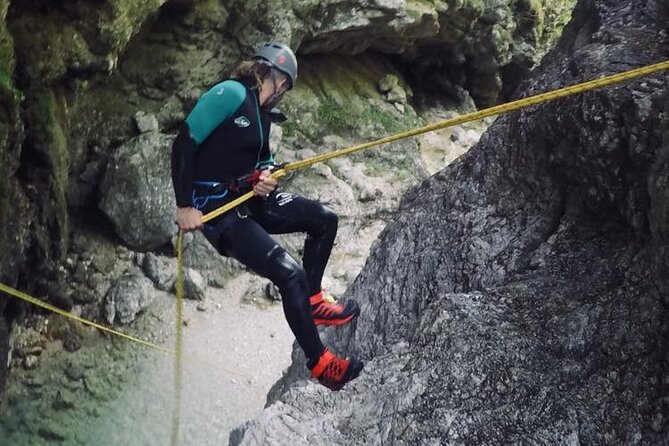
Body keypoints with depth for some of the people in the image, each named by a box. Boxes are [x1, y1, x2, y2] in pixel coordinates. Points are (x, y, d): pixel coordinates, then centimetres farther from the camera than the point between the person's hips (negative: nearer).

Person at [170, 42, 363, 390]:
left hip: (249, 199, 10)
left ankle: (311, 302, 17)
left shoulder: (262, 113, 13)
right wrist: (184, 206, -22)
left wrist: (266, 179, -3)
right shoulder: (232, 93, -14)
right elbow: (184, 143, -20)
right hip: (216, 209, -9)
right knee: (290, 274, -16)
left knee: (323, 219, 7)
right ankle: (319, 364, -3)